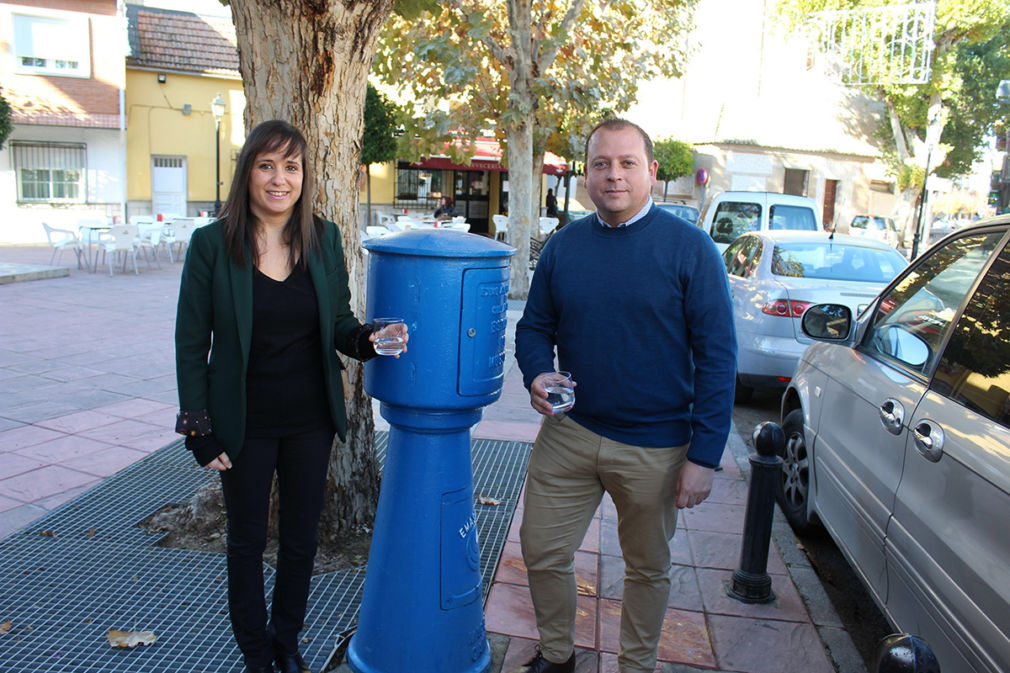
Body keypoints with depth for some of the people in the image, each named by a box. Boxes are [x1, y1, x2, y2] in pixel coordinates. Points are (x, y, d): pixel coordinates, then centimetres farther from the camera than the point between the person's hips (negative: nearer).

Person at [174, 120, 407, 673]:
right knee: (247, 542, 15)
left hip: (311, 420, 2)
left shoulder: (324, 238, -3)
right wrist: (202, 434, -8)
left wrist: (368, 338, -18)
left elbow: (339, 324, 4)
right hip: (246, 424, -2)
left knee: (301, 539, 17)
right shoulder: (212, 243, -10)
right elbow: (191, 344, -6)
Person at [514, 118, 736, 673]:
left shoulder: (689, 248, -9)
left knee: (647, 568, 16)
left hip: (654, 447, -3)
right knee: (541, 552, 10)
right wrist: (538, 373, -12)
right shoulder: (562, 246, 2)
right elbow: (534, 327, 11)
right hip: (568, 432, 3)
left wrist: (704, 455, -13)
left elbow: (717, 357, -10)